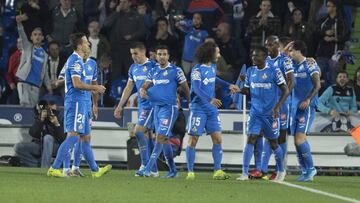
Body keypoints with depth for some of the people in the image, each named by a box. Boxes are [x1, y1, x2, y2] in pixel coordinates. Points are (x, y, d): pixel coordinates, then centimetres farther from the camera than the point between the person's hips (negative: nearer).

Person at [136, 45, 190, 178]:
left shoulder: (176, 71, -4)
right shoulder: (153, 72, 12)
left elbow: (185, 89, -1)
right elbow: (145, 86, 9)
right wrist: (142, 90, -14)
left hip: (169, 107, -7)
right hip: (156, 107, 7)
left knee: (160, 137, -14)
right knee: (165, 140, 10)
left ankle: (147, 169, -21)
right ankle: (172, 170, 20)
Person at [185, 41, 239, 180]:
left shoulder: (213, 67, 10)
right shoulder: (197, 70, -14)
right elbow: (197, 89, -28)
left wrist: (228, 85, 28)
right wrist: (210, 99, -42)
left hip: (212, 109, 7)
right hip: (198, 109, -7)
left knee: (217, 138, -1)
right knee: (193, 140, -3)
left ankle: (217, 171, 3)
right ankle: (190, 172, 3)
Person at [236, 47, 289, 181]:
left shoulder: (274, 72, -8)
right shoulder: (250, 71, 7)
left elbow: (285, 90, -7)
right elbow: (247, 90, 15)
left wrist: (277, 107, -18)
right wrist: (239, 90, -8)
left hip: (270, 113, -3)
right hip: (255, 113, 3)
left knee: (273, 143, 8)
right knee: (250, 140, -11)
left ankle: (281, 171, 28)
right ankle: (245, 173, -13)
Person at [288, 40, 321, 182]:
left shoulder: (310, 64, -8)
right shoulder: (293, 65, 13)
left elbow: (317, 85, -14)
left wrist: (308, 100, -23)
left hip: (307, 107, -8)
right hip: (295, 106, 8)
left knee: (300, 137, -16)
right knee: (296, 140, 4)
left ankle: (310, 168, -5)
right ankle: (305, 172, 9)